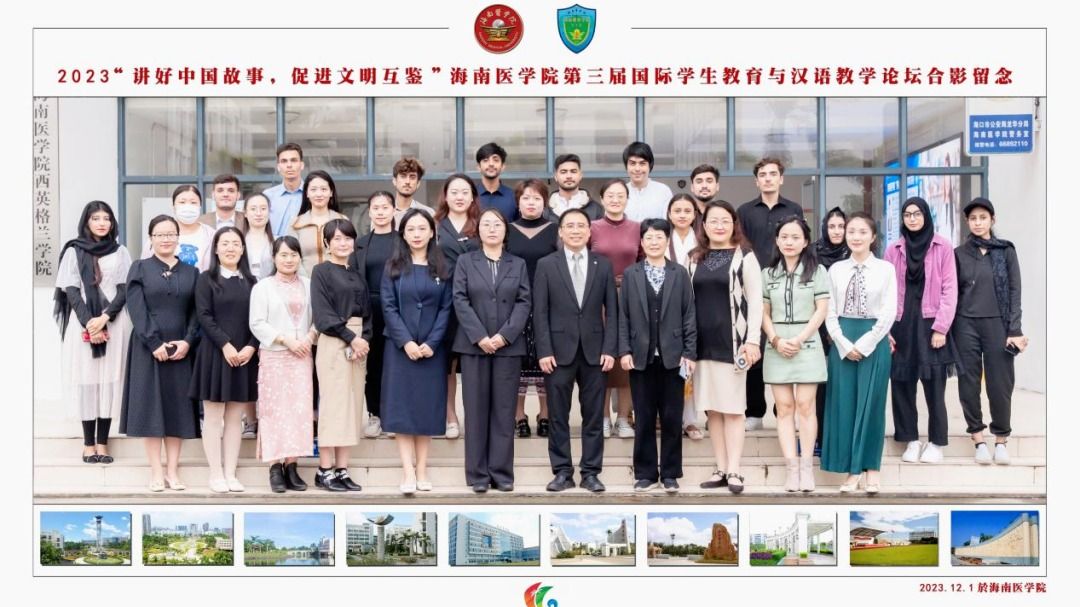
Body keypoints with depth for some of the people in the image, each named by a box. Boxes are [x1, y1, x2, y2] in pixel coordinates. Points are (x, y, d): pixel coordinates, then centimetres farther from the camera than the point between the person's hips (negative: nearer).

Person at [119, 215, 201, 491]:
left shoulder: (191, 272, 11)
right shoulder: (140, 268, 4)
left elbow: (196, 312, 6)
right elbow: (136, 310, -5)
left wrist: (187, 341, -10)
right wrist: (154, 343, -14)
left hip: (180, 349, 2)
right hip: (148, 349, -2)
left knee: (178, 408, 1)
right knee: (150, 407, -3)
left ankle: (172, 472, 5)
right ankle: (156, 472, 1)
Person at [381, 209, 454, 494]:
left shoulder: (442, 268, 5)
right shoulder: (393, 267, 3)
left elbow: (446, 308, 0)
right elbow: (388, 307, -3)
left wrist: (431, 343, -11)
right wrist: (406, 342, -14)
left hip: (432, 349, 1)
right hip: (400, 347, -1)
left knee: (427, 406, 2)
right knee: (401, 407, -4)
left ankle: (422, 470, 7)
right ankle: (408, 473, -5)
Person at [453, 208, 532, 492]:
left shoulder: (518, 264, 11)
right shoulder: (465, 261, 8)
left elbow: (524, 302, 2)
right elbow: (460, 301, -1)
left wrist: (504, 335, -12)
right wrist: (480, 336, -12)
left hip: (508, 346, 1)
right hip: (474, 345, -1)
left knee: (504, 409, 1)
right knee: (476, 409, 0)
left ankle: (502, 472, 4)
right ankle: (478, 474, 4)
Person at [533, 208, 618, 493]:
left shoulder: (603, 265, 6)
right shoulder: (546, 265, 2)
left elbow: (611, 311, 5)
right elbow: (540, 312, -1)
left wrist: (610, 349, -4)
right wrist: (544, 351, -8)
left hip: (593, 351, 1)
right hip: (559, 350, -1)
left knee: (593, 415, 5)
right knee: (558, 415, 3)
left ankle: (590, 472, 12)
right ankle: (562, 472, 11)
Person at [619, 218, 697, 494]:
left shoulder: (680, 274, 3)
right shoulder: (630, 274, 5)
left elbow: (689, 316, 2)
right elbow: (623, 316, 4)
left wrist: (690, 352, -4)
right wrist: (624, 351, -4)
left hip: (672, 356, 0)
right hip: (641, 356, 1)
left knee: (672, 418, 4)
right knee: (644, 419, 6)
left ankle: (670, 473, 12)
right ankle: (645, 473, 14)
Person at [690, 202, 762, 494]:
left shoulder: (744, 256, -1)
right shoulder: (695, 259, 11)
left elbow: (755, 301, -5)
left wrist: (752, 340, -13)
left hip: (731, 342, -4)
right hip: (702, 343, 4)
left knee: (732, 408, -2)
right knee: (712, 409, 7)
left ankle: (734, 470, 0)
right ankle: (720, 468, 12)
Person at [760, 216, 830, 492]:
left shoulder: (817, 271, 3)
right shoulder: (768, 273, 11)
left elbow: (821, 310, -2)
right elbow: (764, 313, 9)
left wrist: (798, 339, -10)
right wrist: (776, 340, -7)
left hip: (807, 344, -2)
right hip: (776, 347, 3)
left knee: (805, 406, -5)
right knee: (784, 408, -1)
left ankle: (806, 468, -1)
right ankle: (792, 469, -2)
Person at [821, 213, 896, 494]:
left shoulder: (885, 269, 0)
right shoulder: (836, 269, 6)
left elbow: (889, 313, -5)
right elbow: (830, 313, 4)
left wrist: (863, 344, -11)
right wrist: (845, 344, -9)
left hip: (874, 341, -2)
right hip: (842, 344, 2)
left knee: (870, 404, 0)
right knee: (844, 403, 2)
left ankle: (871, 469, 9)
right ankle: (852, 470, 9)